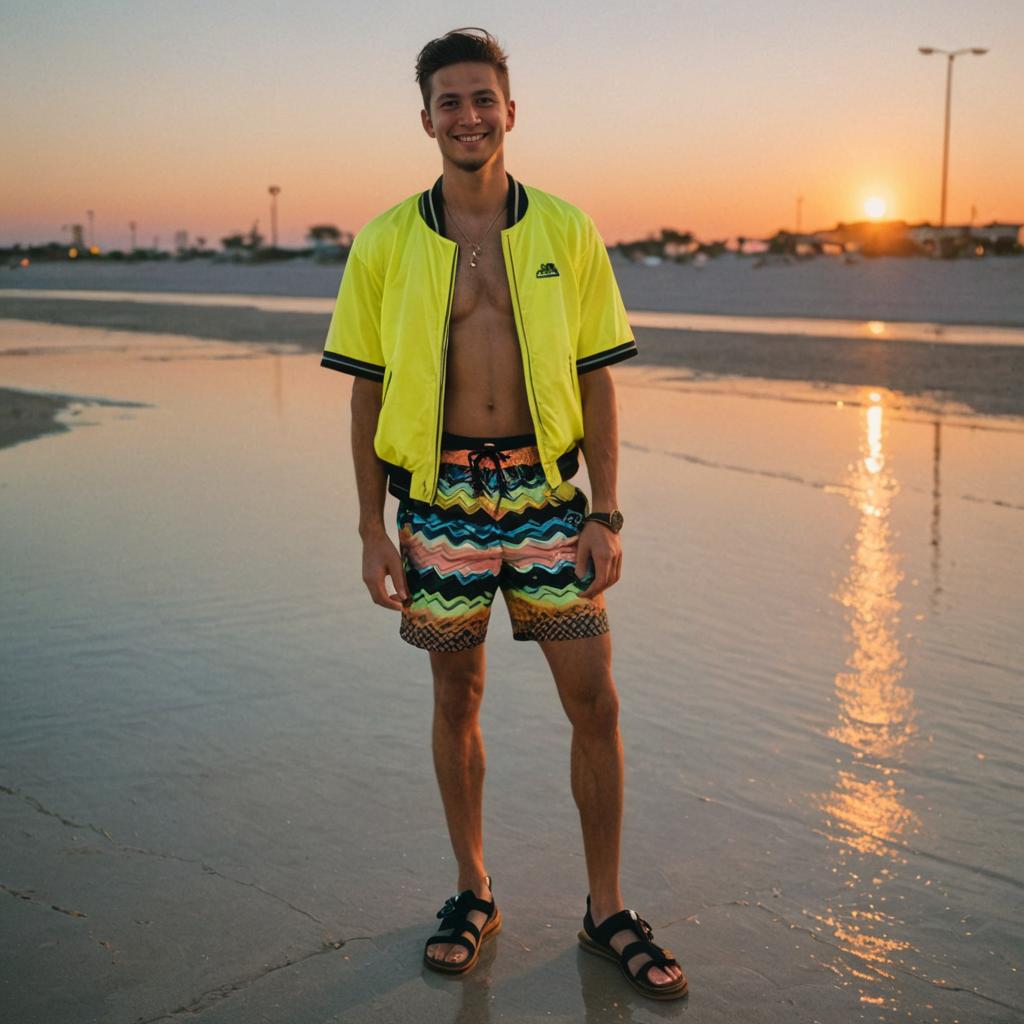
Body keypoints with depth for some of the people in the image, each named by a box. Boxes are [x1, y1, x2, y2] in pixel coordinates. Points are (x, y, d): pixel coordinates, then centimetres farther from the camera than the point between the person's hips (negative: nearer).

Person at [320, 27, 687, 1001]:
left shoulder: (565, 232, 3)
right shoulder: (387, 244, 1)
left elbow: (595, 380, 4)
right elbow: (368, 391, 3)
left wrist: (605, 515, -1)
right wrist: (372, 530, -1)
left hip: (545, 491, 0)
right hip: (440, 494, 0)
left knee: (594, 702, 1)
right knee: (457, 698, 10)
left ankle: (607, 910, 18)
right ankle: (473, 893, 29)